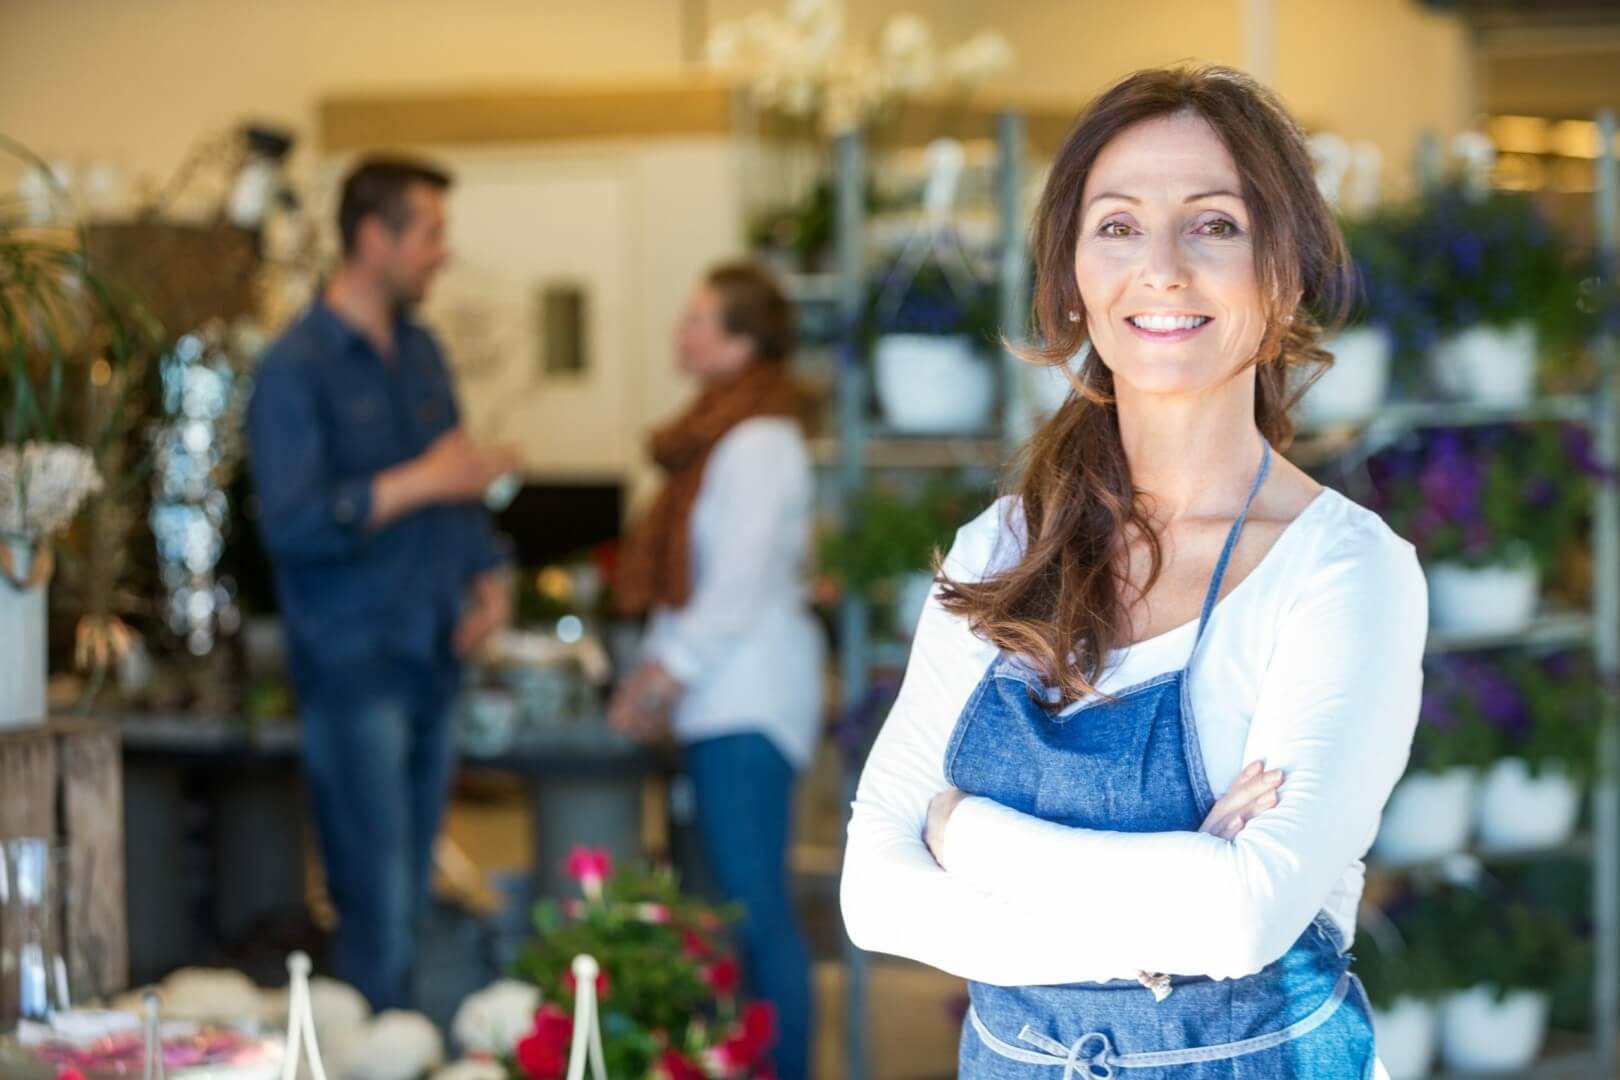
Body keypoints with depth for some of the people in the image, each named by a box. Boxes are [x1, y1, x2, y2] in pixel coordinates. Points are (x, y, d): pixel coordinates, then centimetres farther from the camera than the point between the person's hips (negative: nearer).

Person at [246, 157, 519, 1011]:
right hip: (354, 664, -7)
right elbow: (290, 523, -20)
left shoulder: (419, 353, 14)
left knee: (415, 901, 10)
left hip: (431, 659, 7)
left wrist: (488, 577, 8)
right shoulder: (296, 369, -11)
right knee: (378, 911, -8)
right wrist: (420, 483, -21)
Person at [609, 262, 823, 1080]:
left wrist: (666, 675, -12)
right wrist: (655, 675, 14)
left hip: (749, 705, -10)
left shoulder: (759, 444, -13)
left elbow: (740, 586, -17)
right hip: (722, 702, 10)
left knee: (756, 906, -7)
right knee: (746, 904, 10)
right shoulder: (720, 435, 17)